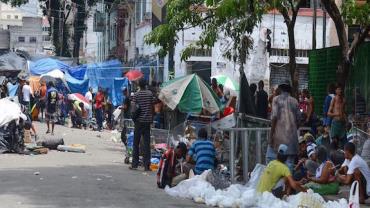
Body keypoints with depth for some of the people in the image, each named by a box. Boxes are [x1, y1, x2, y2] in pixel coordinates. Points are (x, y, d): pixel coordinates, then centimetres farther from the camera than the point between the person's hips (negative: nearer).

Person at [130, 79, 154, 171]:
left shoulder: (136, 95, -4)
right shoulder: (150, 93, 2)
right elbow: (152, 106, 6)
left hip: (139, 120, -1)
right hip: (147, 120, 2)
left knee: (136, 143, 7)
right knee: (147, 143, 2)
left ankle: (134, 164, 7)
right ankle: (147, 165, 0)